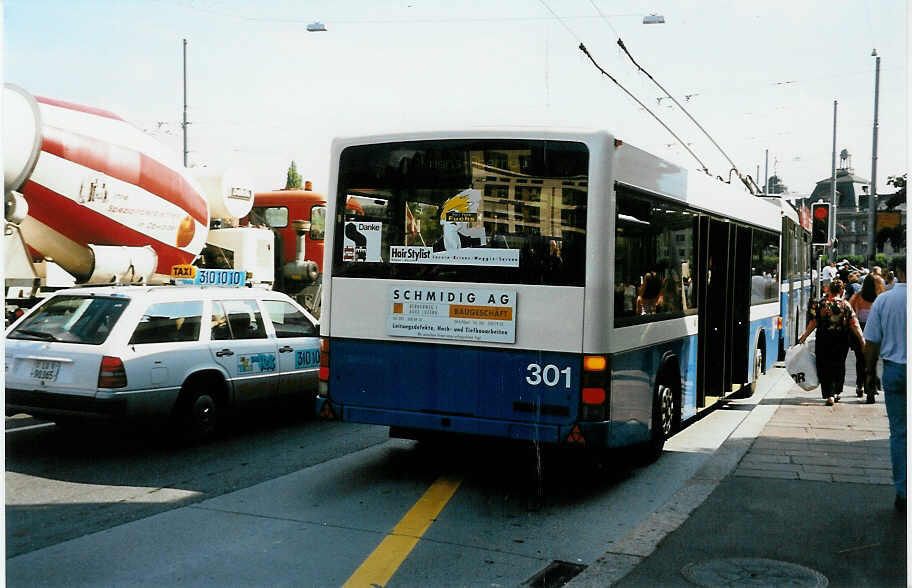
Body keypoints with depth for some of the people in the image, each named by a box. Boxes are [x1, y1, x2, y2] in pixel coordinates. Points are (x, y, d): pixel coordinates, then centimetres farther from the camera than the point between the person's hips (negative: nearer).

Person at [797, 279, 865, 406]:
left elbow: (813, 323, -5)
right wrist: (862, 340, 3)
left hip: (824, 341, -2)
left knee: (825, 368, 3)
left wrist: (804, 336, 4)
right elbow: (854, 325, -4)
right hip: (841, 342, 2)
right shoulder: (846, 305, -4)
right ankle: (836, 392, 28)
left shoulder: (820, 305, -6)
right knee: (839, 367, 18)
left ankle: (829, 396, -7)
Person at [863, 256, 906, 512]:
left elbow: (871, 342, 1)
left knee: (899, 432, 9)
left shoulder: (883, 300, -2)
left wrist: (870, 371, 12)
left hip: (894, 369, 2)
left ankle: (902, 493, 11)